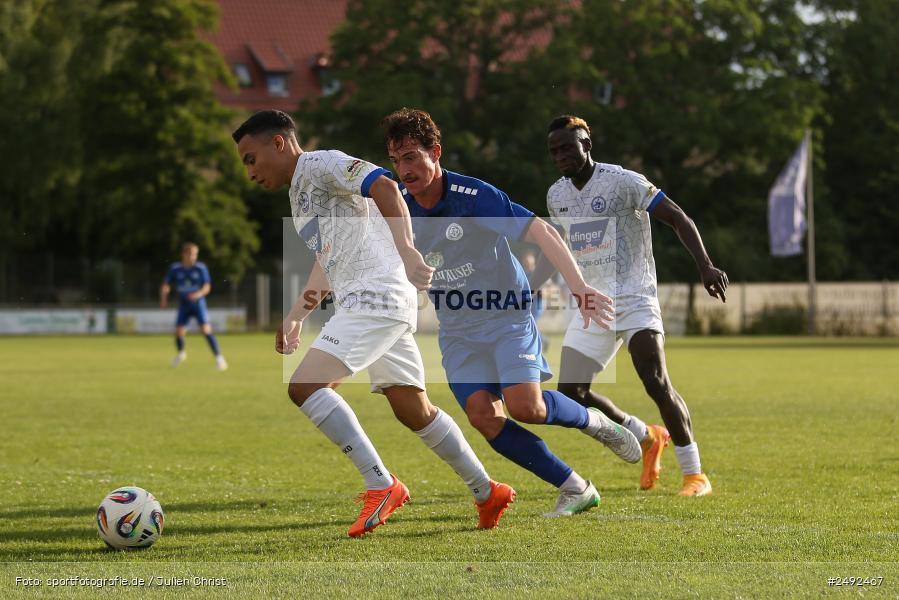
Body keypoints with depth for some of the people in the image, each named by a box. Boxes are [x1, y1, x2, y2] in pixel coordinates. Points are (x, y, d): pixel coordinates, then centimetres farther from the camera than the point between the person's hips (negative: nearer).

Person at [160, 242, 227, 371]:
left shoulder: (200, 268, -7)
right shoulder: (175, 268, -2)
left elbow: (207, 287, -8)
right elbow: (166, 285, 4)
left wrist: (199, 293, -29)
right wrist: (163, 298, -14)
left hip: (198, 304, -2)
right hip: (183, 306, 2)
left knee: (206, 330, -17)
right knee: (179, 332, -5)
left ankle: (219, 358, -10)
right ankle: (181, 353, 28)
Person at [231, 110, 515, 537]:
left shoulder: (319, 165, -4)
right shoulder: (300, 192, 26)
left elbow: (383, 185, -20)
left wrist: (406, 250, -31)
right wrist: (299, 312, 29)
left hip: (375, 296, -10)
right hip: (364, 303, 10)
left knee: (304, 386, -20)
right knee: (414, 411, 14)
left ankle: (382, 485, -19)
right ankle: (487, 493, 22)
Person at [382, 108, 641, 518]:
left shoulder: (475, 197, -20)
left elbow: (542, 233, -22)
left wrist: (581, 289, -30)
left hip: (507, 316, -4)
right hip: (457, 331, 4)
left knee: (524, 406, -23)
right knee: (483, 415, -16)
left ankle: (593, 422, 10)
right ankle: (575, 489, -6)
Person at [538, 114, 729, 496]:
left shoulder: (623, 182, -11)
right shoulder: (556, 196, 9)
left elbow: (678, 219, -13)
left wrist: (704, 266, -26)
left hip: (635, 301, -6)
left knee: (657, 383, -21)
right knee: (570, 393, -2)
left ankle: (694, 473, -11)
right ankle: (648, 438, 20)